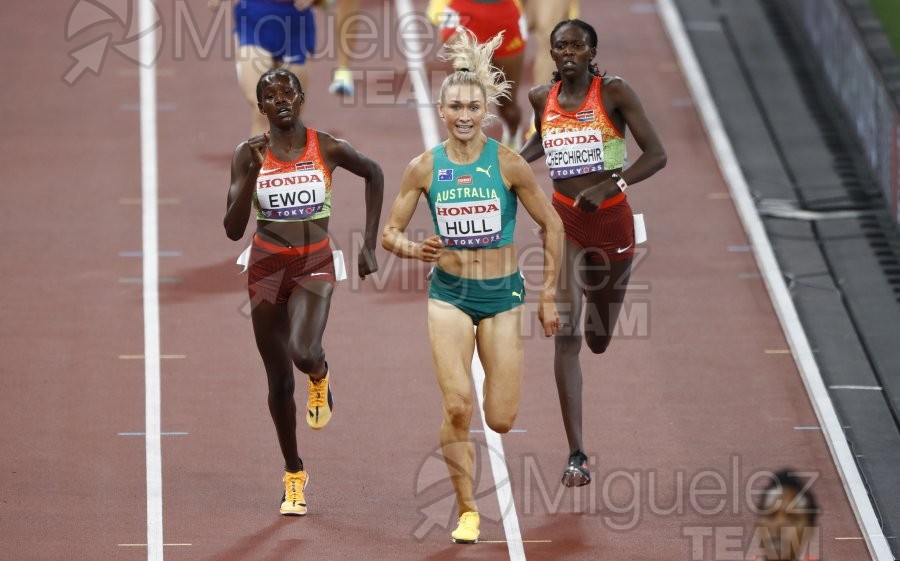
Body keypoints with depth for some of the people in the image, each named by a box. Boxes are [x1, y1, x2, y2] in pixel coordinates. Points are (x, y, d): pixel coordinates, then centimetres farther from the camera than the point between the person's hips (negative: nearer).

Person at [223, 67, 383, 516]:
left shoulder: (327, 149, -6)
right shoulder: (249, 154, -5)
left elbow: (373, 173, 14)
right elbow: (233, 229, -8)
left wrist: (370, 243, 10)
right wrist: (252, 173, -21)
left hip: (314, 264, -1)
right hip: (267, 266, 1)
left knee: (303, 353, -29)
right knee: (280, 382, 6)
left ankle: (320, 377, 11)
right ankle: (293, 475, 26)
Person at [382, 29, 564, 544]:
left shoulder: (508, 164, -9)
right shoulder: (424, 168, -4)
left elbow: (552, 225, 0)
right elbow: (390, 232, 4)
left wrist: (549, 297, 0)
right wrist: (411, 248, -20)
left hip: (503, 294, 0)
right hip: (450, 293, 0)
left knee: (501, 420, -1)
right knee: (458, 407, -17)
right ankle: (467, 510, 0)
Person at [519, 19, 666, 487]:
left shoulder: (614, 93, -10)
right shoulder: (542, 98, 2)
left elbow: (656, 154, -13)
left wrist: (607, 186, -26)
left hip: (610, 221, -1)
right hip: (563, 222, 1)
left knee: (599, 342, 16)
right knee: (565, 337, -15)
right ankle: (576, 455, -15)